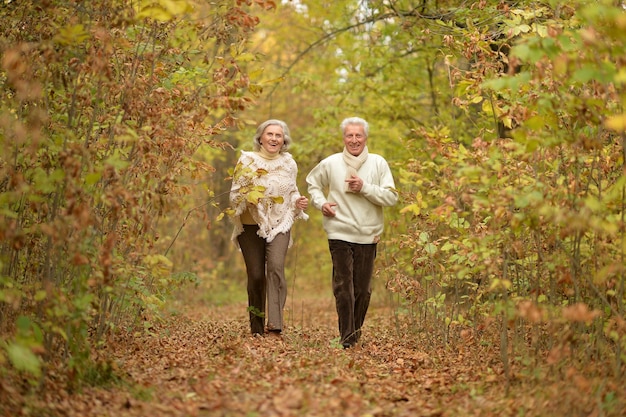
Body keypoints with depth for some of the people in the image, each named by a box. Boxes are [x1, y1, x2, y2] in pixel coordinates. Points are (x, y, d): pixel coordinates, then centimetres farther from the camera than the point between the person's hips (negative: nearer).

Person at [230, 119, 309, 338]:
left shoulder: (289, 163, 8)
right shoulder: (247, 161, -1)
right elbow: (235, 194, -1)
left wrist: (298, 202, -1)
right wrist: (248, 197, -22)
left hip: (279, 225, 1)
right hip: (252, 226, -1)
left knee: (276, 266, -22)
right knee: (256, 276, 0)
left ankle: (274, 325, -28)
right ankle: (257, 329, 15)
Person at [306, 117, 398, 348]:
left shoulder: (378, 163, 0)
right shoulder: (330, 164, 1)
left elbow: (391, 197, -5)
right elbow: (312, 183, 19)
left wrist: (364, 187, -16)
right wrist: (320, 202, 1)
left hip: (368, 235, 1)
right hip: (340, 234, -1)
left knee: (363, 290, 9)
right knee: (343, 287, -6)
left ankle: (356, 332, 27)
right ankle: (346, 337, -2)